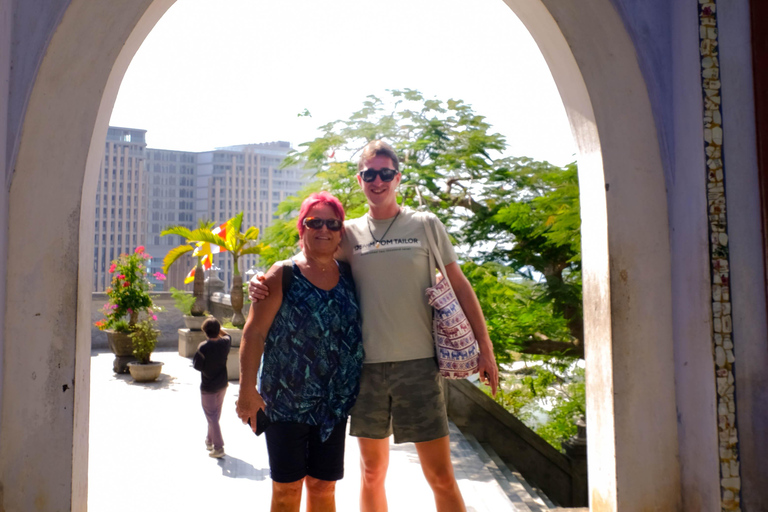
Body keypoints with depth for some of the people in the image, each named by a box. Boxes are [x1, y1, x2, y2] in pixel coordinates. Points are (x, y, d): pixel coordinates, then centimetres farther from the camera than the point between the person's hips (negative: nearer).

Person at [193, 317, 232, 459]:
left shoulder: (203, 347, -23)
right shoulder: (225, 343, -7)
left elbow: (196, 365, -15)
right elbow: (227, 335, 17)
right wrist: (218, 328, 12)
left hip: (208, 387, -6)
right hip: (222, 385, 6)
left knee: (212, 417, 2)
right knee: (215, 415, 20)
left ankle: (218, 447, 2)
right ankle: (210, 440, 36)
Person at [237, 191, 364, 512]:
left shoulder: (349, 276, 6)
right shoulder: (283, 275, -5)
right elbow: (254, 333, -8)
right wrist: (247, 390, -13)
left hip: (334, 403, 3)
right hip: (286, 400, -3)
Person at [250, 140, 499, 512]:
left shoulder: (426, 225, 3)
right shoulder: (348, 234, 7)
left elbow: (459, 286, 5)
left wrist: (485, 348, 3)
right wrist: (263, 283, -8)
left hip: (418, 363, -2)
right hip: (366, 366, 2)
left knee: (441, 477, 3)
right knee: (372, 473, 15)